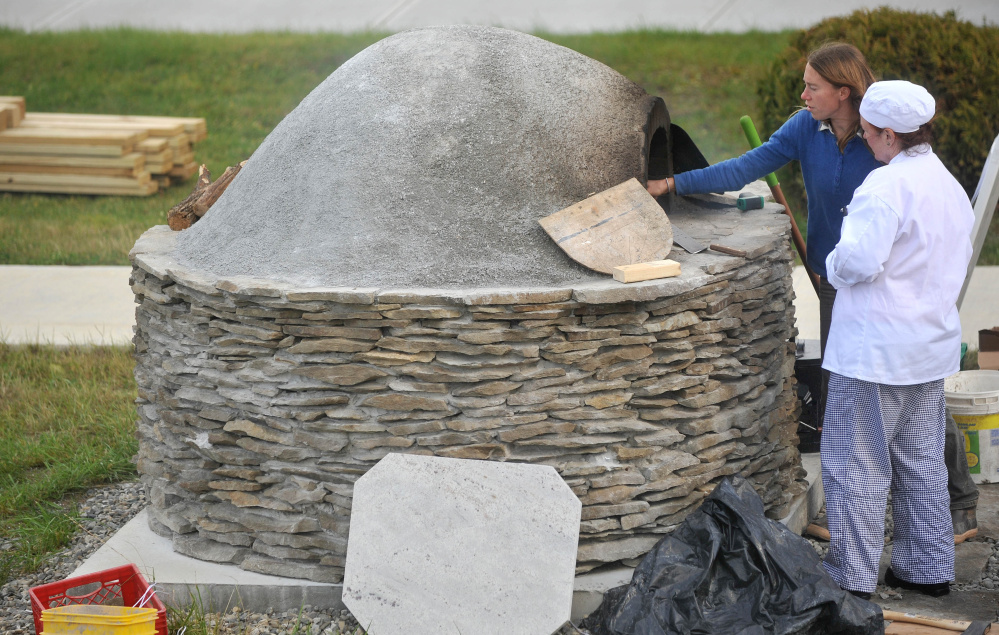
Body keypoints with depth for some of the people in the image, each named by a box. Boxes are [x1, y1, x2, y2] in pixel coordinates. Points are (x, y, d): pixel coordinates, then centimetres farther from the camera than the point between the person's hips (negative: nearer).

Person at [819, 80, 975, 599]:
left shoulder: (886, 185, -19)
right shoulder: (950, 185, 10)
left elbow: (859, 260, -25)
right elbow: (958, 260, 17)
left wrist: (832, 266, -5)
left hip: (875, 350, -9)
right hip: (932, 344, 9)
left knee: (855, 463, 0)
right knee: (921, 461, 16)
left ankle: (852, 577, 4)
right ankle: (928, 568, 23)